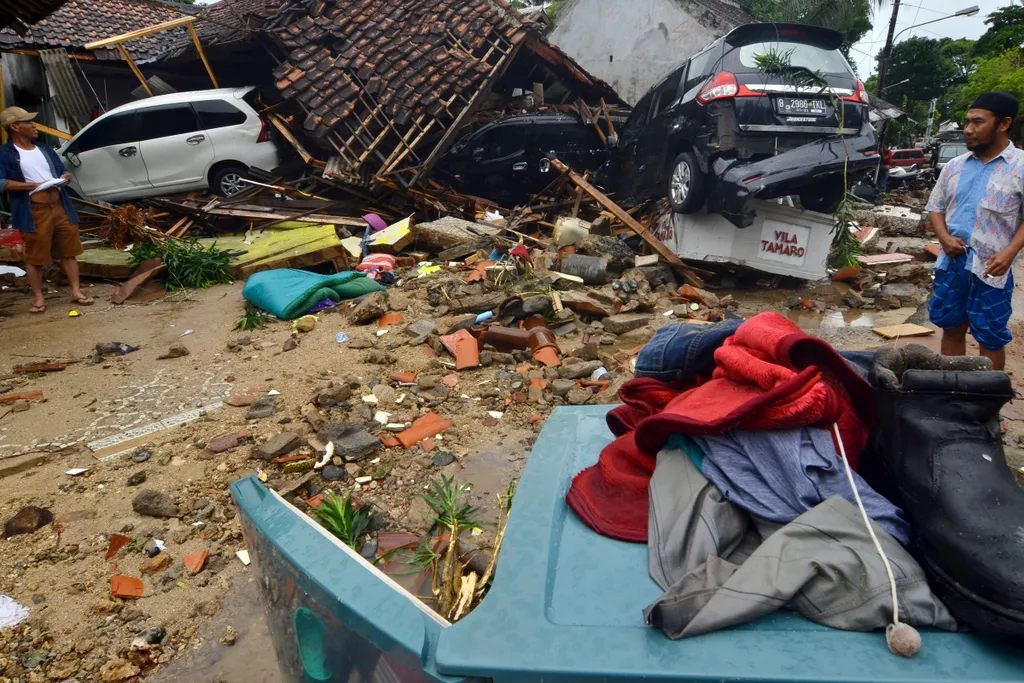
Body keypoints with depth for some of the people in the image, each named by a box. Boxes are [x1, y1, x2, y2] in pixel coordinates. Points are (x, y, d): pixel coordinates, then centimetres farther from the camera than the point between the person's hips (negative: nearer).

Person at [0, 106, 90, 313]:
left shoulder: (45, 150, 17)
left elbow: (62, 171, 24)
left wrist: (66, 177, 0)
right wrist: (34, 185, -17)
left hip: (60, 206, 5)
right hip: (34, 212, -5)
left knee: (68, 251, 8)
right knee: (35, 256, 2)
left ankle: (76, 292, 15)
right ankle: (38, 297, 11)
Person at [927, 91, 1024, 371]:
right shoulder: (955, 166, 8)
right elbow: (936, 207, 14)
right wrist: (944, 238, -5)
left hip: (991, 268, -4)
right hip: (952, 262, 5)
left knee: (991, 338, 5)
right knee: (952, 328, 14)